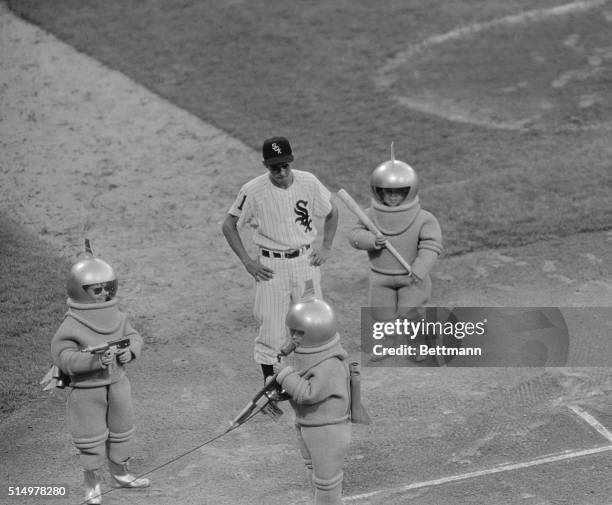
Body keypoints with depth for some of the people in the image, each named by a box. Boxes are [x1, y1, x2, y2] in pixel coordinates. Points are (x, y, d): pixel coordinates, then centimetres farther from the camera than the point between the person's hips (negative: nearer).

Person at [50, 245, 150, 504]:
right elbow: (63, 357, -26)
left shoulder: (116, 317, 0)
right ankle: (92, 484, 22)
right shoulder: (72, 325, -20)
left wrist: (129, 351, -15)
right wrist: (96, 360, -36)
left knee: (121, 430, 21)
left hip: (118, 384, 6)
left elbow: (134, 337, 8)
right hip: (87, 390, -6)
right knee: (91, 439, 3)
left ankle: (120, 473, 43)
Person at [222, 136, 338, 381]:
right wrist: (247, 261, -6)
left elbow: (332, 212, 13)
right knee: (271, 330, 0)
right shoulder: (253, 191, -13)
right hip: (271, 266, -3)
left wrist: (326, 248, 4)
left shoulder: (309, 183, -5)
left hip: (306, 261, 3)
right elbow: (228, 225, -2)